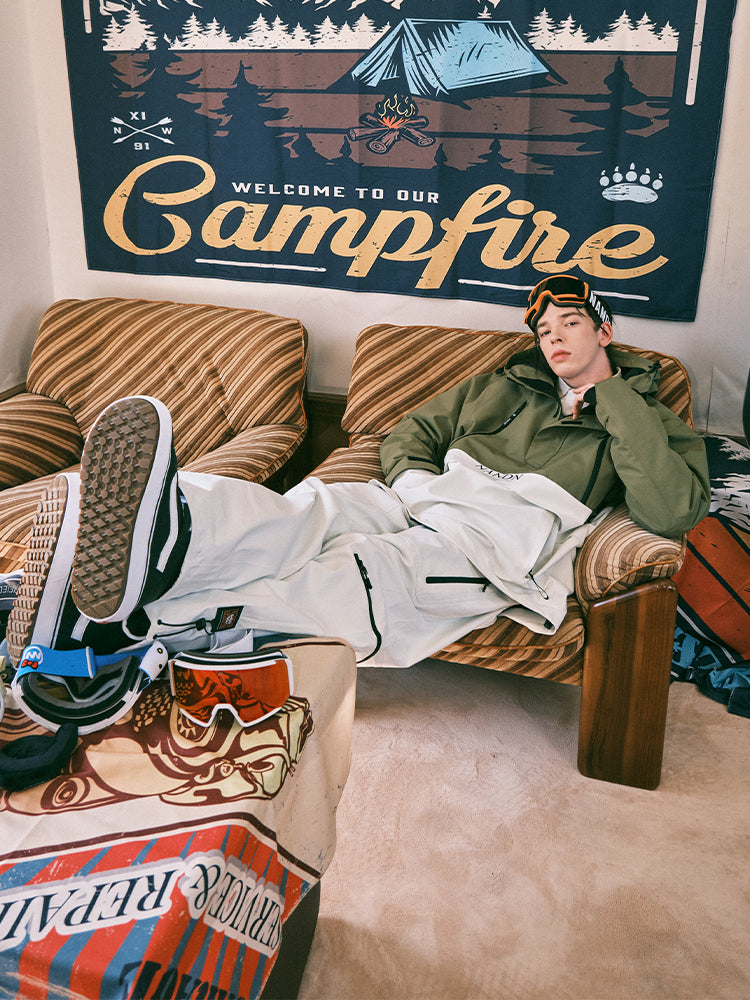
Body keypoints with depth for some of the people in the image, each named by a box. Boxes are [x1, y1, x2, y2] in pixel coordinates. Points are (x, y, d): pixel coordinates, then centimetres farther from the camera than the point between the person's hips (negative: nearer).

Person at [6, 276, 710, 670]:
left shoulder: (650, 420, 19)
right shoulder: (502, 384, 31)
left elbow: (672, 512, -3)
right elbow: (409, 435, 25)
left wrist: (614, 398, 1)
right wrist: (417, 480, 1)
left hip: (514, 523, -5)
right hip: (427, 496, 5)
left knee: (378, 573, -37)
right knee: (309, 511, -30)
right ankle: (168, 532, -60)